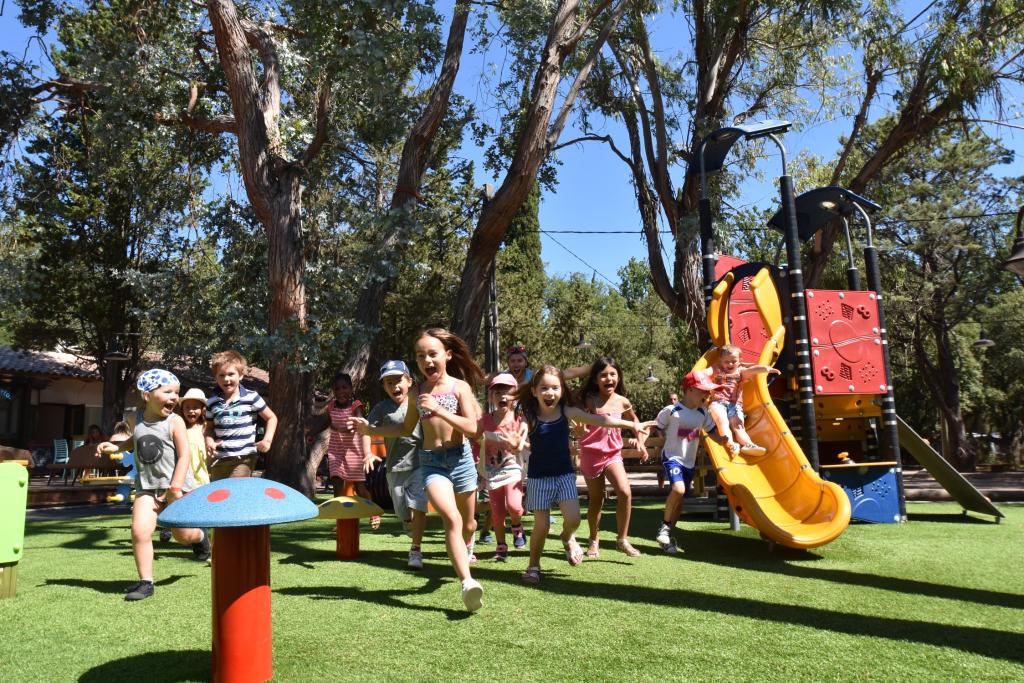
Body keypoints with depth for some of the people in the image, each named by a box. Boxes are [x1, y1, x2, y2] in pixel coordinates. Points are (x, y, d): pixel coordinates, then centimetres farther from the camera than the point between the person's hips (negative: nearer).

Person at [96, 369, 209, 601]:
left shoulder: (174, 422, -13)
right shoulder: (137, 419, 0)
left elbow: (184, 456, -13)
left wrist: (175, 489, -17)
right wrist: (115, 446, 4)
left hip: (176, 485, -3)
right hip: (147, 486, 3)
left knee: (183, 534, 8)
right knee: (140, 531, -13)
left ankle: (200, 536, 45)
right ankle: (145, 581, 1)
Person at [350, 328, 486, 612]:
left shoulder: (460, 386, -4)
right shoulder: (418, 391, 5)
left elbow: (472, 428, -12)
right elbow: (406, 429, 17)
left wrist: (438, 410, -21)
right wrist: (369, 428, 8)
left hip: (460, 458, 0)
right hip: (430, 462, 0)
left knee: (467, 520, 17)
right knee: (452, 519, -20)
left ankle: (467, 548, 52)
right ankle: (468, 582, -26)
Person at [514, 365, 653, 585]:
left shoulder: (567, 412, -5)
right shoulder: (529, 418, -11)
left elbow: (599, 420, -3)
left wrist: (632, 425, -3)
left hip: (564, 474, 2)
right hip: (538, 477, -2)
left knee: (573, 519, -12)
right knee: (541, 525, -1)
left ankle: (567, 538, 24)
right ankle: (533, 565, 23)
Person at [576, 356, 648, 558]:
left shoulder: (622, 402, 0)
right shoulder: (589, 401, -9)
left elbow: (633, 419, 19)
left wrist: (640, 441, 15)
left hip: (613, 454, 2)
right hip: (591, 454, -2)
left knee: (625, 492, -18)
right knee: (596, 499, 10)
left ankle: (622, 540, -1)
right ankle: (593, 541, 31)